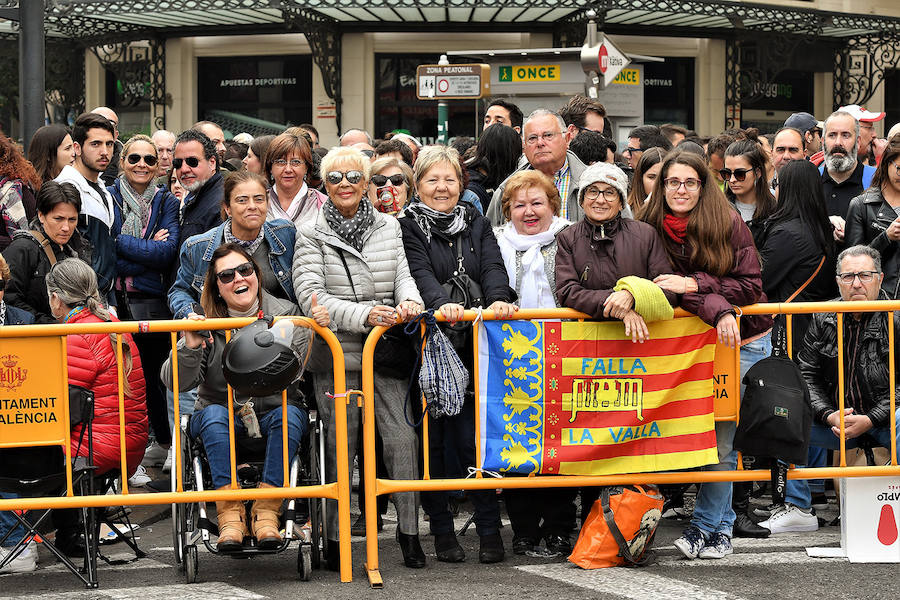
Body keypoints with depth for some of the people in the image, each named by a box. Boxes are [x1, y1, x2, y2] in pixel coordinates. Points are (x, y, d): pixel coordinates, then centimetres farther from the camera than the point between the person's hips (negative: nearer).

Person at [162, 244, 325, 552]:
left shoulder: (285, 314, -2)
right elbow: (177, 383, -9)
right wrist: (190, 348, -28)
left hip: (275, 414, 0)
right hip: (223, 419, 0)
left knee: (289, 414, -31)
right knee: (213, 414, -32)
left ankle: (266, 511, -29)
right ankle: (229, 514, -33)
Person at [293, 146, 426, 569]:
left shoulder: (388, 227, 12)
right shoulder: (311, 235, -1)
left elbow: (403, 275, 9)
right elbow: (310, 296, -10)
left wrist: (409, 301, -16)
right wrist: (363, 315, -22)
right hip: (337, 356, -3)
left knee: (402, 438, -3)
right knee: (340, 446, 2)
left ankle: (409, 529, 9)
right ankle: (335, 538, 12)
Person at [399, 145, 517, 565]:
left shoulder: (476, 225, 16)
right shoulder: (407, 227, 4)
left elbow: (492, 266, -1)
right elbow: (420, 272, -13)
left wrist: (499, 299, -22)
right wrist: (441, 303, -32)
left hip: (472, 346, 2)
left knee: (472, 439, -4)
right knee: (433, 442, 0)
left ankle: (490, 532, 2)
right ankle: (442, 532, 10)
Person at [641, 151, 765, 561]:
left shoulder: (729, 224, -7)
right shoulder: (652, 230, -1)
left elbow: (750, 286, -11)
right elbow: (673, 290, -7)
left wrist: (692, 285, -22)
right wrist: (717, 311, -24)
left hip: (744, 342, -2)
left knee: (720, 436, -7)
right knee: (715, 436, -1)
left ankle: (705, 526, -1)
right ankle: (720, 529, 10)